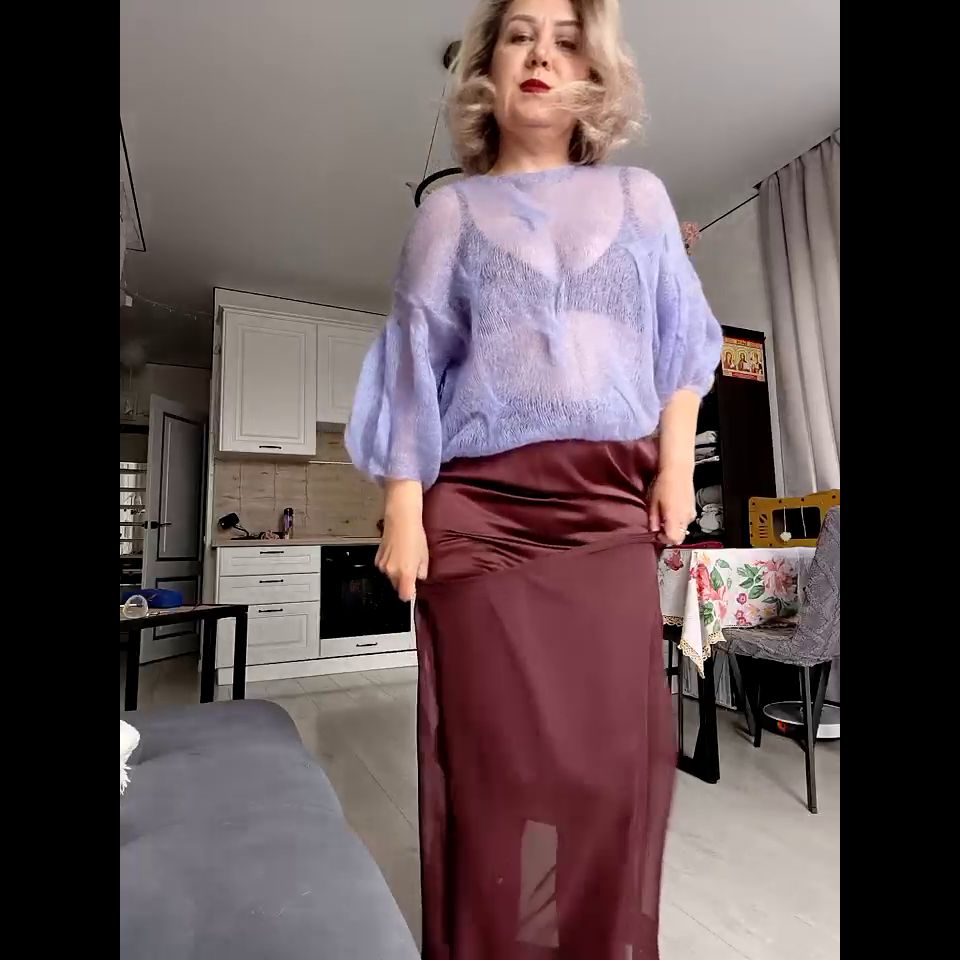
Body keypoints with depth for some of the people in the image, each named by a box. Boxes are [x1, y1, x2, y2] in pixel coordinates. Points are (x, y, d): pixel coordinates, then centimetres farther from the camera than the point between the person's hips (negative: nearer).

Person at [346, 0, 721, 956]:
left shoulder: (639, 199, 19)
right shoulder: (451, 210, 13)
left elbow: (679, 344, 17)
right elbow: (414, 364, 5)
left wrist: (675, 467, 4)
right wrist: (404, 509, -4)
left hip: (612, 510, 2)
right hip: (479, 508, -1)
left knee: (615, 749, 4)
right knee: (500, 755, 0)